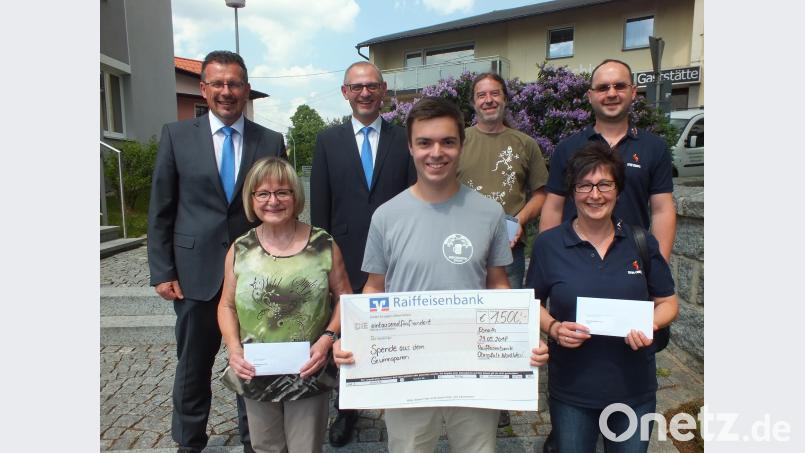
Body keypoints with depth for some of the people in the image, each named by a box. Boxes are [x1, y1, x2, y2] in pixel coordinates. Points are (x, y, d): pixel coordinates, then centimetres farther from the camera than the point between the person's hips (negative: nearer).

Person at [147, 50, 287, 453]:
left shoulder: (271, 142, 1)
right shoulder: (176, 136, 1)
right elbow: (161, 210, 2)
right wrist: (162, 271, -2)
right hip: (196, 272, 0)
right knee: (193, 365, 15)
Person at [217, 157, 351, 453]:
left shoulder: (324, 246, -8)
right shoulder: (239, 250, -3)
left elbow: (344, 297, -2)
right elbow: (227, 305, 5)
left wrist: (327, 339, -16)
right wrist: (233, 347, -10)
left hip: (309, 376, -2)